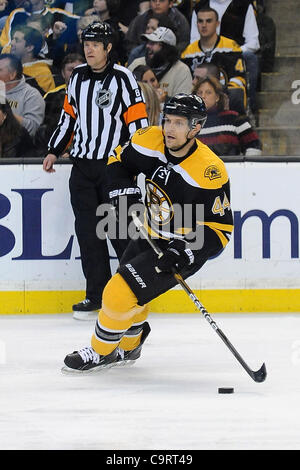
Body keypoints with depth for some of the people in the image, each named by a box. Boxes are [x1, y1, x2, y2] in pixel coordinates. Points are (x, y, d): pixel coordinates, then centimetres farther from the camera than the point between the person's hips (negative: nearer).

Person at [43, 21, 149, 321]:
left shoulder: (122, 78, -7)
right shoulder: (77, 77, 10)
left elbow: (138, 121, -8)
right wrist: (54, 151, 18)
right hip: (82, 165, 5)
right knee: (88, 232, 3)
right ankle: (97, 296, 8)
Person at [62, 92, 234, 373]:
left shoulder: (209, 172, -30)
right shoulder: (150, 141, -13)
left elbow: (220, 228, -23)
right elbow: (120, 160, 8)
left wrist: (187, 252, -32)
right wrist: (123, 192, -8)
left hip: (182, 249, -7)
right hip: (150, 237, 7)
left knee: (120, 293, -14)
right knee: (125, 287, 21)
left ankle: (100, 353, 9)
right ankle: (128, 346, 47)